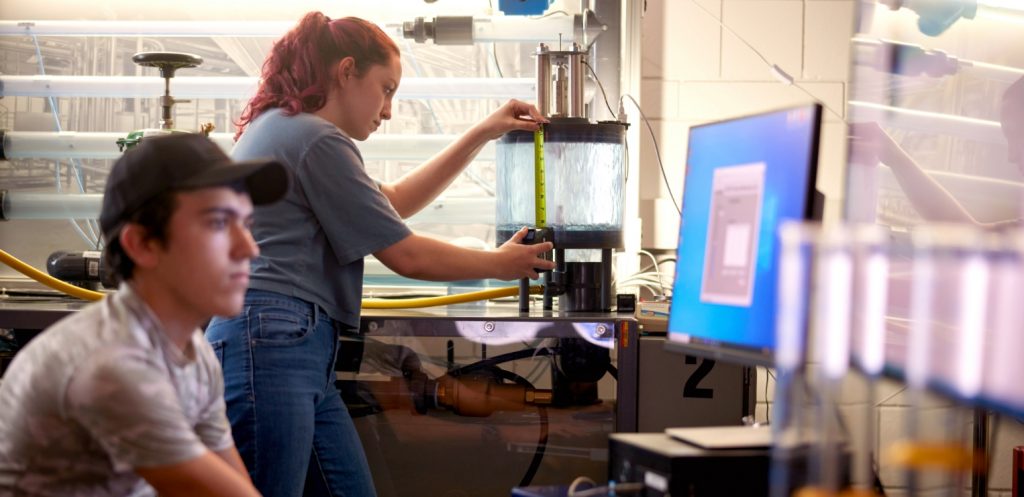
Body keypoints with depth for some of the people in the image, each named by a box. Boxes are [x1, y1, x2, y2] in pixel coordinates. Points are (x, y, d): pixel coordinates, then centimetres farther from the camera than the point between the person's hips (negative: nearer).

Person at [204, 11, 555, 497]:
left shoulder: (281, 129, 22)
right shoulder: (317, 140, -9)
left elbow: (392, 201, 31)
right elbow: (407, 257, -6)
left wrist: (482, 134, 29)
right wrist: (501, 264, 10)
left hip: (305, 353, 11)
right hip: (271, 346, -11)